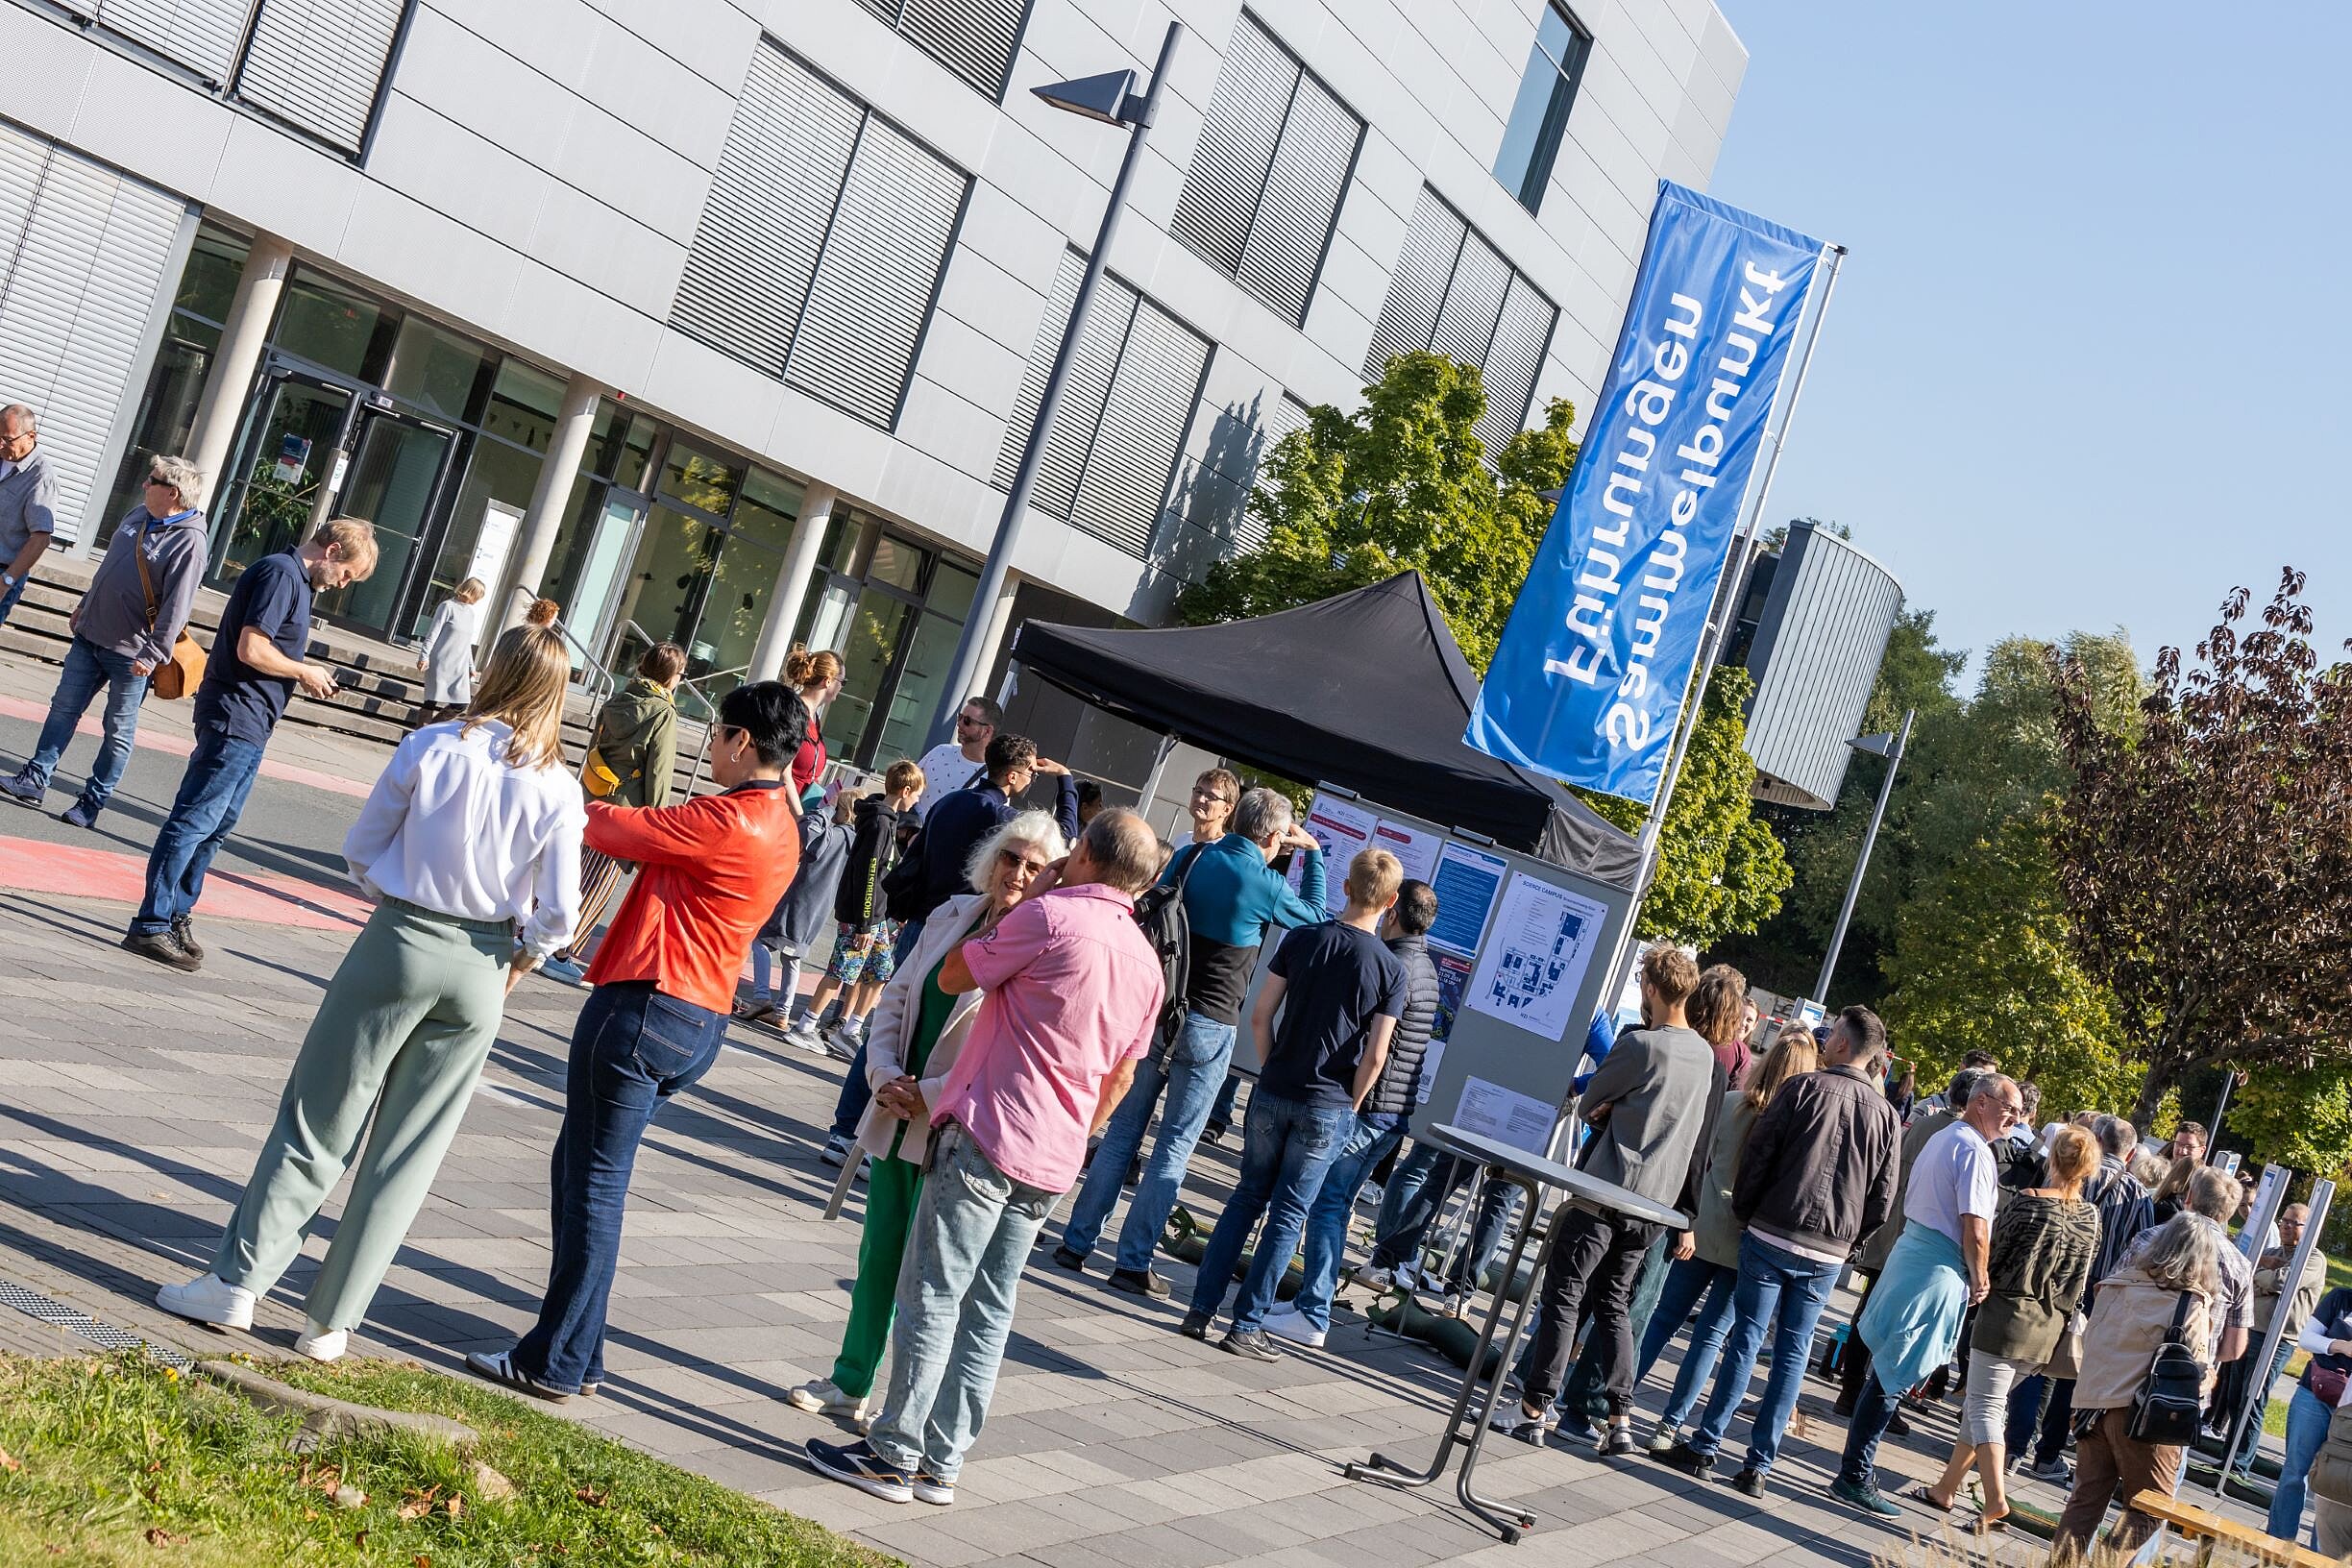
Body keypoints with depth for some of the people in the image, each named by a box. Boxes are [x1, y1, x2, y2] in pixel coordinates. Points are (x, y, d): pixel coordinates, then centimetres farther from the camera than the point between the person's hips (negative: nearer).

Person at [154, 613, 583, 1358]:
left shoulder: (429, 749, -9)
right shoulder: (559, 791, -6)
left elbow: (360, 851, -1)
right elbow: (557, 913, -4)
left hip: (399, 941, -2)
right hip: (481, 973, 2)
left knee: (318, 1119, 10)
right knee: (407, 1149, 10)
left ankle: (237, 1282, 14)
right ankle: (331, 1319, 15)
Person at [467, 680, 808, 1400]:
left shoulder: (728, 821, -17)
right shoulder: (781, 828, 12)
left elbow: (621, 831, -11)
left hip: (646, 1009, -10)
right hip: (702, 1023, 10)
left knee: (594, 1181, -2)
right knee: (582, 1168, 19)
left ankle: (557, 1363, 4)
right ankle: (574, 1349, 24)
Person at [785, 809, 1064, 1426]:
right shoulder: (953, 916, 6)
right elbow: (896, 999, 11)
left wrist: (931, 1095, -15)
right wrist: (885, 1075, -4)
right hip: (897, 1116, 6)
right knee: (877, 1254, 16)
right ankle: (850, 1383, 31)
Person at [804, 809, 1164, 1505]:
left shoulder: (1052, 915, -13)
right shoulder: (1147, 962, 10)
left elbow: (953, 976, -3)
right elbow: (1119, 1078, 19)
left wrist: (1025, 902, 4)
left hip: (987, 1136, -7)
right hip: (1051, 1162, 7)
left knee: (931, 1297, -1)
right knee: (988, 1309, 11)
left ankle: (894, 1457, 3)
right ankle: (942, 1464, 14)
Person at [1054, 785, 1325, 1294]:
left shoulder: (1191, 857, 2)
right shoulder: (1267, 885, -9)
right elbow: (1315, 918, 11)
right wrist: (1313, 854, 20)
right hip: (1209, 1027, -4)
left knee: (1122, 1132, 11)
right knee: (1174, 1147, 4)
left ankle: (1077, 1242, 14)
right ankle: (1132, 1263, 5)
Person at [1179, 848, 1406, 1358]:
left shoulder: (1302, 939, -3)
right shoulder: (1391, 970, -8)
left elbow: (1260, 1018, -2)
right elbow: (1374, 1056, -11)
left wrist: (1272, 1071, 10)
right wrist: (1350, 1105, 4)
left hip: (1273, 1095, 2)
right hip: (1328, 1109, -2)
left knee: (1246, 1198, 15)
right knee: (1287, 1215, 6)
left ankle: (1200, 1311, 14)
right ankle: (1246, 1325, 9)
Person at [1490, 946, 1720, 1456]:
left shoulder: (1638, 1045, -13)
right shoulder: (1709, 1058, 9)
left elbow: (1588, 1104, -1)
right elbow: (1702, 1141, 15)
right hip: (1656, 1202, 7)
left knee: (1563, 1296, 0)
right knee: (1613, 1304, 14)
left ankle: (1535, 1408, 2)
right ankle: (1621, 1419, 9)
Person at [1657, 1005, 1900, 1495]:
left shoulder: (1806, 1088, -6)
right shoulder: (1886, 1115, 5)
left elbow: (1758, 1155, -8)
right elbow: (1883, 1200, 5)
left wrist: (1743, 1214, 4)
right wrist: (1848, 1240, 15)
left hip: (1772, 1235, -3)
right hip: (1830, 1253, 3)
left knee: (1745, 1339, 3)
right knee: (1794, 1352, 7)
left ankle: (1705, 1446, 4)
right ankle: (1758, 1464, 8)